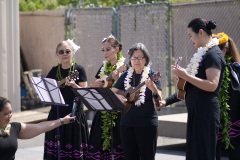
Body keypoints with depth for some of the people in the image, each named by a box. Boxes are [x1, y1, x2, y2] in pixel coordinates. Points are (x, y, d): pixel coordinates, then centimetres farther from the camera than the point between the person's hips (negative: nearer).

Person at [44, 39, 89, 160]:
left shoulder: (79, 69, -3)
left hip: (74, 114, -4)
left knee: (74, 148, -2)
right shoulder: (54, 71, 9)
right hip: (57, 113, 4)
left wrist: (73, 85, -26)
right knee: (56, 150, 4)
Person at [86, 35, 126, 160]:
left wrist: (116, 77, -27)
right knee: (99, 148, 6)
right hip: (103, 113, 6)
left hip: (118, 113, -6)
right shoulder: (103, 68, 12)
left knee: (117, 146, -6)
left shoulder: (124, 67, -6)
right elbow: (92, 89, 20)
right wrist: (95, 85, -1)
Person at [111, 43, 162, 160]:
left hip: (147, 124, -4)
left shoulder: (152, 76, -3)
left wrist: (153, 88, -29)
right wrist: (118, 97, -10)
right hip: (126, 123, 4)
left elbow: (159, 101, -10)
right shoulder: (126, 76, 10)